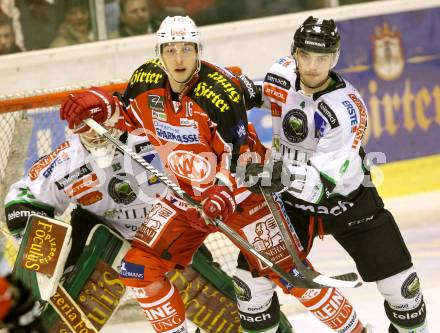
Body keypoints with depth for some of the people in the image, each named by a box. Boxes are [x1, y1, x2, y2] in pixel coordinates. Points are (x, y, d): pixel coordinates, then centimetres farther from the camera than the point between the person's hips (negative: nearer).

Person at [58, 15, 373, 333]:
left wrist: (224, 190, -39)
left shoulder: (220, 90, -26)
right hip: (186, 194, 5)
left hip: (239, 192, -5)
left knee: (287, 272, -9)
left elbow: (238, 152, -23)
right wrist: (102, 105, -9)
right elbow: (131, 118, 11)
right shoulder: (145, 81, -10)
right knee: (139, 268, -6)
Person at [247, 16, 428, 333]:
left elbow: (323, 180, -34)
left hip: (348, 199, -3)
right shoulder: (280, 75, -16)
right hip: (293, 201, 3)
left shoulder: (348, 109, -29)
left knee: (400, 283, -1)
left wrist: (287, 176, -50)